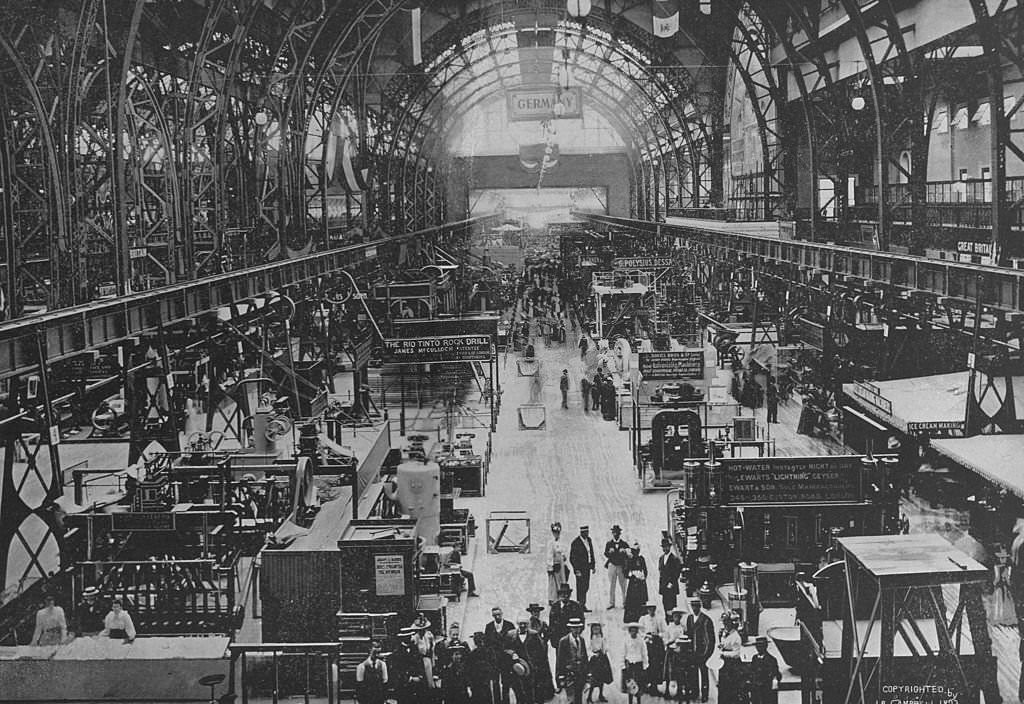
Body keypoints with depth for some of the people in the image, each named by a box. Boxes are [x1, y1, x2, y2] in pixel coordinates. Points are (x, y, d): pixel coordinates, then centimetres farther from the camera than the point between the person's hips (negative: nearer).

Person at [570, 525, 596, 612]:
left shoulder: (589, 540, 9)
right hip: (580, 568, -7)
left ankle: (581, 604, 23)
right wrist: (576, 569, -17)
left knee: (586, 587, 11)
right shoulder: (576, 542, -14)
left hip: (587, 567, 7)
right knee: (581, 587, -4)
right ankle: (581, 606, 1)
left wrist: (593, 566, 13)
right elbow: (572, 558, -13)